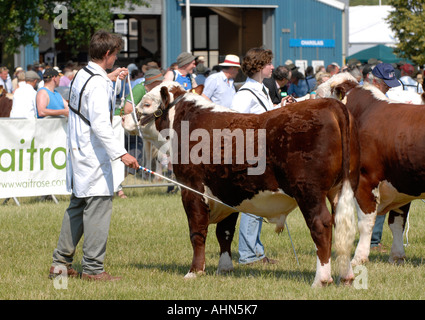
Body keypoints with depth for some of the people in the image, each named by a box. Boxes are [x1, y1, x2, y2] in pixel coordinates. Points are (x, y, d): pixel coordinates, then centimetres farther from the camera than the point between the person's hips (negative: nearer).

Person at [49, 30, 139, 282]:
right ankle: (93, 268, -5)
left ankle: (61, 263, 21)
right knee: (98, 205, -6)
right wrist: (121, 153, -29)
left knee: (78, 206, 17)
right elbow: (100, 124, -26)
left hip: (78, 153, 10)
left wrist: (109, 77, 39)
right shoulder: (98, 85, -18)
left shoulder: (82, 75, 10)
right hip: (94, 156, -10)